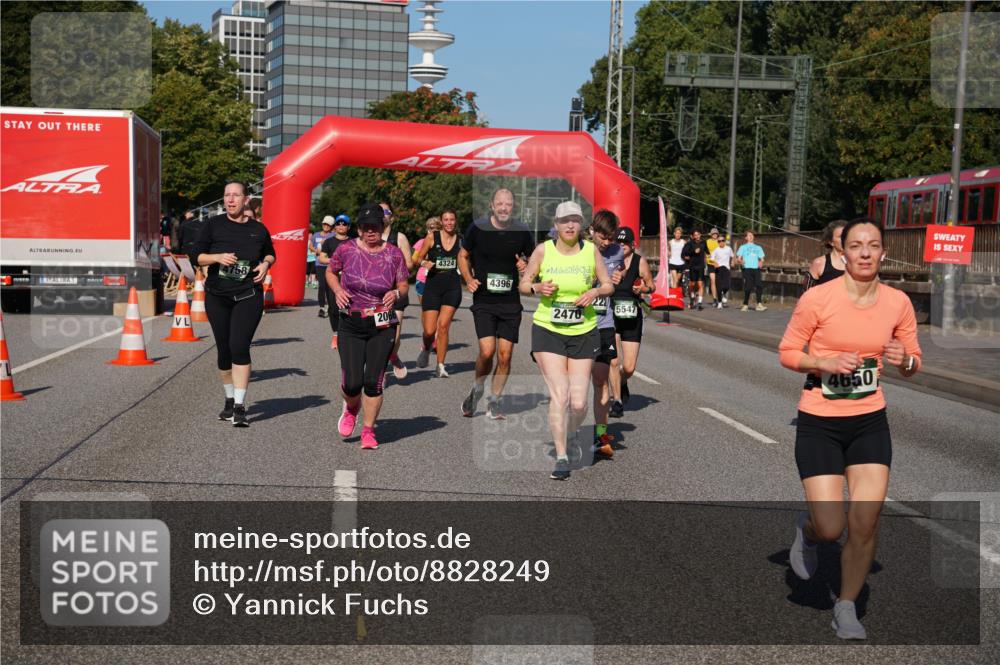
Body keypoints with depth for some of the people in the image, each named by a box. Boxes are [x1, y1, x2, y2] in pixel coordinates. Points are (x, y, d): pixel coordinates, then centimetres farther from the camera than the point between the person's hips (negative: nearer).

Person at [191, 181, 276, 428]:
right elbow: (196, 254, 1)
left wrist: (266, 264, -1)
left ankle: (240, 407, -12)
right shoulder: (213, 225, 1)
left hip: (248, 297, -1)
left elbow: (270, 252, 21)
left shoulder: (258, 229, 3)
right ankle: (230, 400, 28)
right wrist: (218, 257, -17)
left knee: (239, 347, -15)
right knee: (224, 350, 8)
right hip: (217, 296, 2)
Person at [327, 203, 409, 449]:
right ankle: (351, 409, 32)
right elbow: (330, 272, 14)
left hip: (383, 326, 0)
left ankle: (368, 430, 16)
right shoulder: (346, 249, -3)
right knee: (352, 383, -5)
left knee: (374, 381, -3)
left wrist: (396, 293, -15)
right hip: (351, 325, 0)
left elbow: (404, 285, 7)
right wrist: (337, 290, -6)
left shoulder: (394, 253, -2)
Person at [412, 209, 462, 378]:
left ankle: (441, 365, 1)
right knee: (429, 330, -4)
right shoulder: (432, 237, 1)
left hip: (453, 285, 1)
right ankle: (426, 349, 31)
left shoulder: (460, 240, 7)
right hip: (433, 283, -1)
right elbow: (417, 258, 6)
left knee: (443, 326, -9)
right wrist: (424, 263, -15)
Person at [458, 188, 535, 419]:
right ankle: (477, 389, 14)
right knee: (487, 351, -15)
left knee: (505, 355, 1)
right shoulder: (477, 228, -2)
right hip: (483, 300, -2)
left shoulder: (522, 232, 1)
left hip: (511, 302, 2)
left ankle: (493, 402, 18)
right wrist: (468, 279, -4)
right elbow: (463, 256, 12)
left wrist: (526, 266, -7)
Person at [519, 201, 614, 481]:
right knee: (559, 395, -13)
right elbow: (523, 284, 7)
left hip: (584, 333, 1)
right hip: (547, 331, -1)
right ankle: (561, 456, -2)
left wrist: (595, 292, -12)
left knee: (578, 402, -1)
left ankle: (570, 434, 32)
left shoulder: (591, 250, 1)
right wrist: (537, 287, -14)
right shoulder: (543, 250, -1)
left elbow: (608, 285, 10)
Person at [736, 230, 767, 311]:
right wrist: (740, 261, -14)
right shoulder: (743, 247, 14)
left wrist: (761, 262, 1)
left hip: (756, 269, 3)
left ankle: (759, 304, -12)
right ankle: (745, 305, 4)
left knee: (759, 285, -12)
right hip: (747, 269, -2)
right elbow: (738, 258, 6)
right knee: (747, 287, -6)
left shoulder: (758, 247, 23)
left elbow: (761, 258, 21)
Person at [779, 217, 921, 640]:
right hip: (819, 424, -3)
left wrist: (904, 361, -14)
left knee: (865, 524, -2)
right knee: (831, 529, -7)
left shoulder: (898, 302, -2)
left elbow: (913, 364, 9)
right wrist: (825, 363, -22)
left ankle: (846, 608, 22)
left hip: (870, 422, 3)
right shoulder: (817, 298, -13)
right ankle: (806, 530, 33)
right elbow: (787, 353, -4)